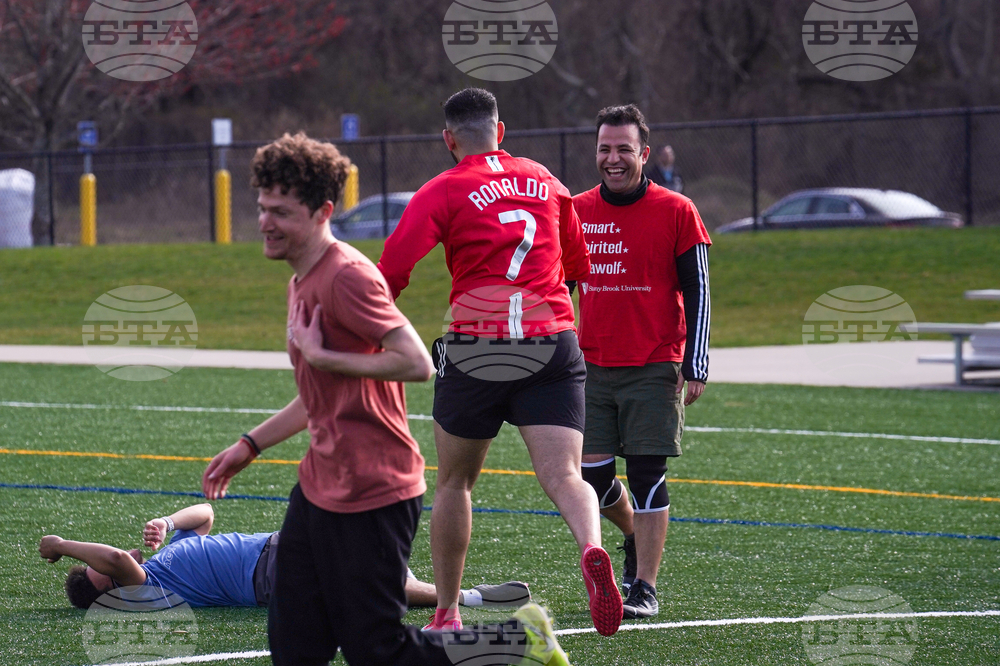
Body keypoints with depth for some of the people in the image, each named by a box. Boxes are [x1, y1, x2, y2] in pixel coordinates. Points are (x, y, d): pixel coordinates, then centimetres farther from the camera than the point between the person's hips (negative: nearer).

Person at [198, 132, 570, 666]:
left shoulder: (346, 276, -16)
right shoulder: (303, 281, 16)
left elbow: (416, 363, -26)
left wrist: (321, 356, -20)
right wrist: (248, 446, 25)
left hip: (370, 497, -10)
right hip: (320, 488, 10)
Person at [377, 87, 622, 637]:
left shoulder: (442, 193, 0)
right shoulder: (544, 182, 15)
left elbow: (389, 276, -9)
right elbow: (578, 266, 27)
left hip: (476, 351, -2)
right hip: (554, 347, 2)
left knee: (454, 483, 14)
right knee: (563, 475, -8)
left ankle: (446, 614, 20)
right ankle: (591, 550, -40)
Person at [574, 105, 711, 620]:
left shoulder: (675, 212, -2)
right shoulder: (576, 212, 8)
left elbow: (697, 293, -1)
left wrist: (695, 367, -6)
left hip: (654, 369, -3)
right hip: (592, 366, 3)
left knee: (647, 475, -5)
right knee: (592, 473, 1)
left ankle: (644, 587, 1)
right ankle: (635, 537, 30)